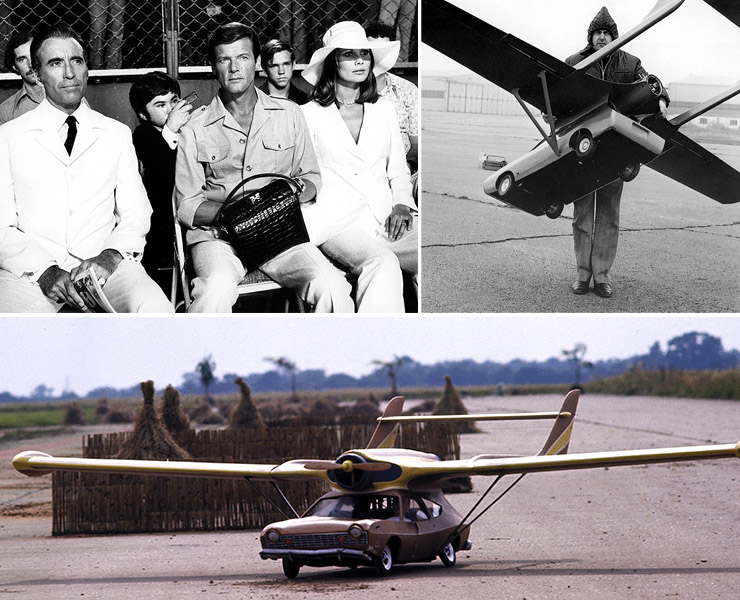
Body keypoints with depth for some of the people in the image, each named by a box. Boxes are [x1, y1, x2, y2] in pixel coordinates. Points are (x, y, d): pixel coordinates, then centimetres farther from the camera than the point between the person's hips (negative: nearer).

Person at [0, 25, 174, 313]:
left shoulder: (118, 134, 18)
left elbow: (136, 213, 12)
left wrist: (111, 255, -10)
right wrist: (44, 271, -15)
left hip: (102, 265, 3)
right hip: (31, 270, -2)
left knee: (157, 311, -30)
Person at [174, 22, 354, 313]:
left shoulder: (289, 115, 15)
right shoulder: (195, 131, 9)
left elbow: (310, 177, 20)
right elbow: (186, 205, 5)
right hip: (217, 234, -2)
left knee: (331, 286, -29)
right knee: (217, 291, -38)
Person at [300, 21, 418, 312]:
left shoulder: (383, 110, 20)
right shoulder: (310, 114, 8)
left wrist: (402, 204, 6)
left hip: (384, 221, 4)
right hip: (336, 222, -4)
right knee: (382, 264, -37)